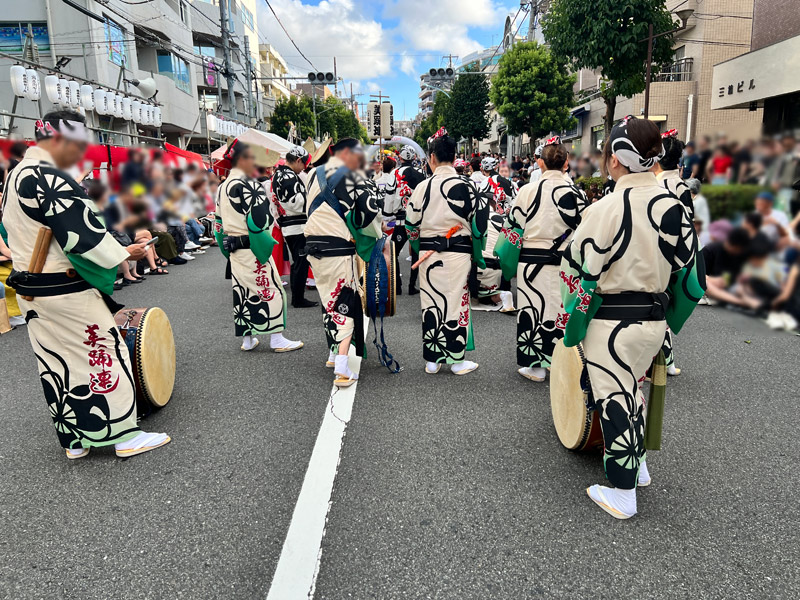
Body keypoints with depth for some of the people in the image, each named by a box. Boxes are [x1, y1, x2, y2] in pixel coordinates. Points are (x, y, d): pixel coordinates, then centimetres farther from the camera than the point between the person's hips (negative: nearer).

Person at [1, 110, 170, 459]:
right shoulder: (48, 179, -18)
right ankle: (125, 435, 7)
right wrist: (122, 255, -11)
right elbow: (81, 232, -21)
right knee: (105, 353, -1)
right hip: (66, 291, -10)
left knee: (57, 364, 13)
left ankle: (75, 440, 24)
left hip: (30, 288, 10)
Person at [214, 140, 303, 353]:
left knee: (242, 291, 13)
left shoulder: (223, 187, 13)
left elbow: (218, 222, 16)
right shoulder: (247, 184, -15)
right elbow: (259, 218, -21)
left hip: (234, 249, 9)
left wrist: (227, 245, 21)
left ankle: (248, 339, 21)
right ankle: (277, 339, 4)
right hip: (252, 248, -9)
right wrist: (266, 241, -8)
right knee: (269, 288, -1)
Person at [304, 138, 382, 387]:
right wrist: (376, 236, 5)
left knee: (329, 300, 20)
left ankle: (334, 353, 32)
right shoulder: (350, 177, -10)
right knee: (345, 303, -4)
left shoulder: (315, 174, 13)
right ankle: (342, 370, -10)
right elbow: (370, 211, -12)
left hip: (313, 245, 7)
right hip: (337, 249, -7)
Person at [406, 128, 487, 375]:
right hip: (457, 254, -1)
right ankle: (457, 360, 15)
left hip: (429, 254, 2)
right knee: (456, 302, 6)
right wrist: (478, 254, 9)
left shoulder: (423, 187, -3)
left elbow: (412, 226, 3)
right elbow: (478, 223, -4)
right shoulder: (466, 185, -7)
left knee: (431, 303, 10)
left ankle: (432, 360, 19)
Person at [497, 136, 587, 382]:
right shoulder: (576, 193, -3)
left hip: (532, 262, -1)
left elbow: (513, 226, 0)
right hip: (564, 264, 1)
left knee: (534, 309, 7)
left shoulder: (528, 190, -6)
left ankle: (535, 365, 15)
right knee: (562, 310, 10)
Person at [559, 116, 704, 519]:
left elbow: (579, 273, -14)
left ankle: (622, 495, 18)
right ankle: (637, 465, 43)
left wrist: (573, 315, 2)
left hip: (610, 323, -6)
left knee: (615, 400, 5)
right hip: (655, 320, 6)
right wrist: (661, 310, 18)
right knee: (631, 390, 25)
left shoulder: (605, 209, -18)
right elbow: (690, 273, 6)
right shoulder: (673, 207, -1)